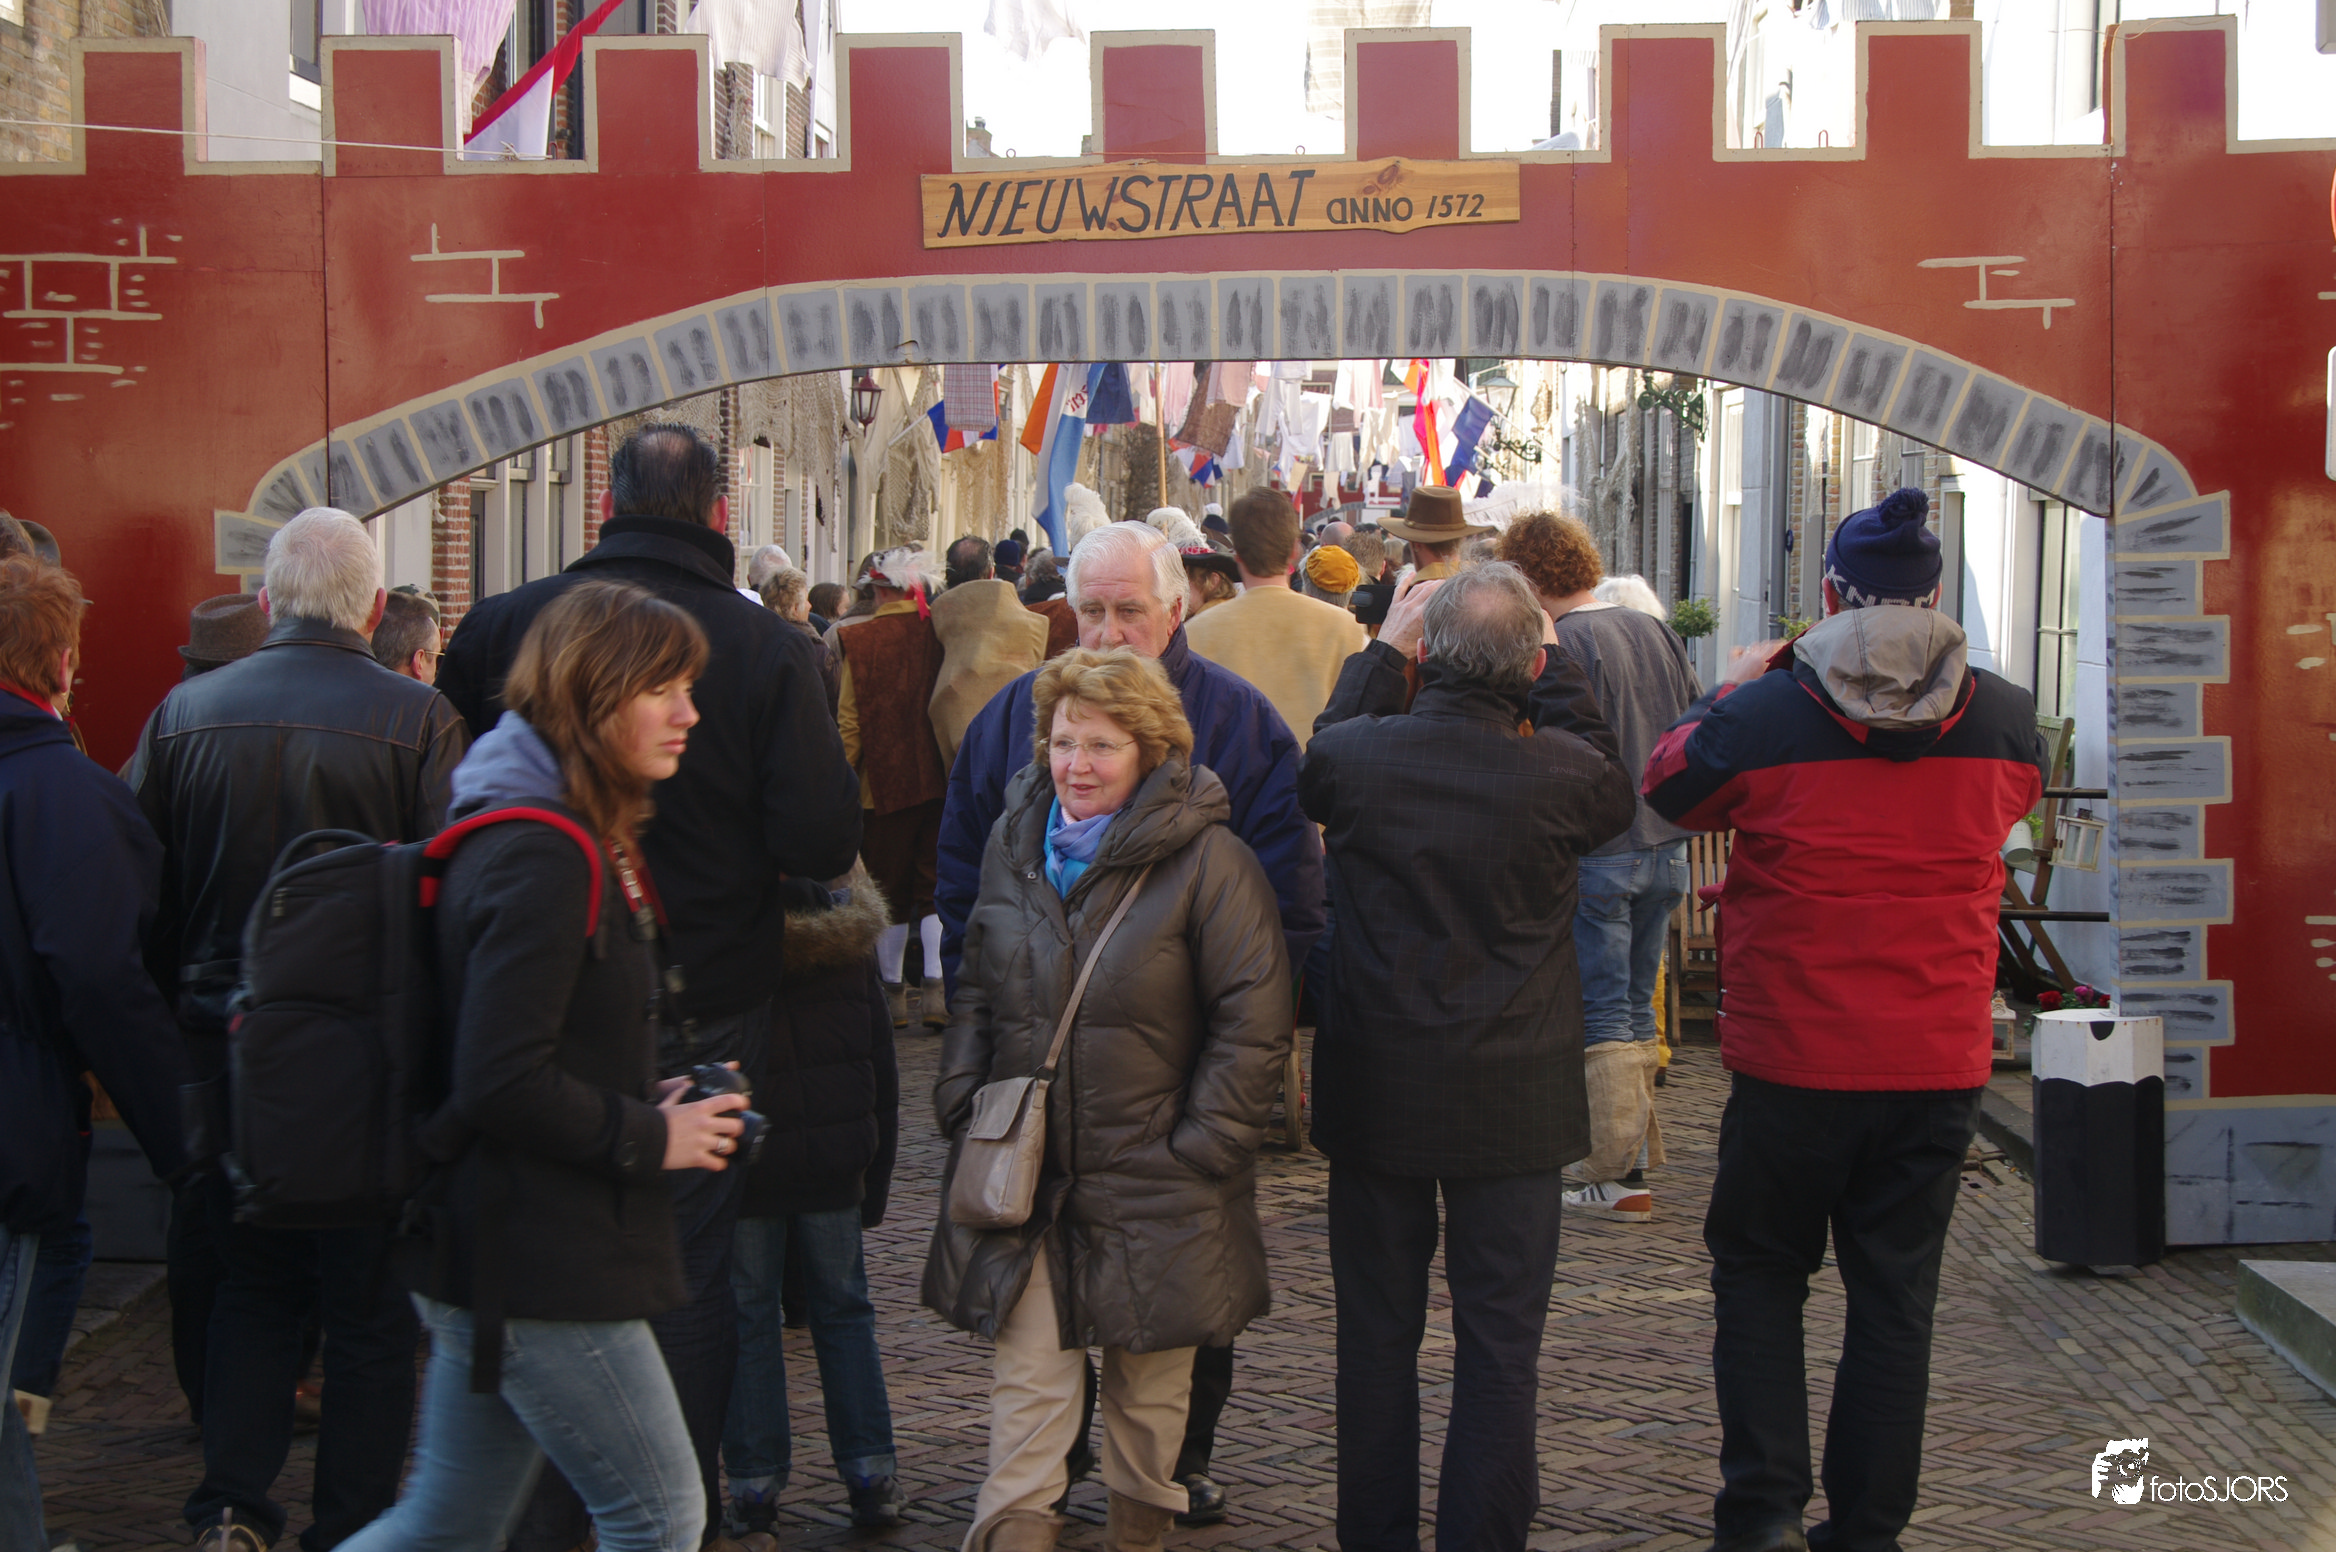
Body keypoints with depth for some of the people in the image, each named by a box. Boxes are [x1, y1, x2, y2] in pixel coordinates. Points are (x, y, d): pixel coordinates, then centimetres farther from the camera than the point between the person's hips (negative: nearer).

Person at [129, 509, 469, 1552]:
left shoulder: (182, 714, -1)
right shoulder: (420, 721, -11)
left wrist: (196, 991, 15)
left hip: (225, 1048, 3)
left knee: (251, 1285, 19)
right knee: (370, 1307, 10)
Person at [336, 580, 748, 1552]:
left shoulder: (577, 842, 14)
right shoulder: (543, 859, -20)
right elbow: (503, 1084, -24)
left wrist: (650, 1104, 6)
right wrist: (650, 1137, -14)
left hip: (490, 1259, 10)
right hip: (543, 1272, -10)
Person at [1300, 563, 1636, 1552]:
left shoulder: (1351, 754, -12)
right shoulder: (1560, 772, -16)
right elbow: (1616, 794, 9)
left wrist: (1382, 650, 18)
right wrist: (1555, 666, 13)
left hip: (1374, 1090, 2)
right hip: (1513, 1099, -1)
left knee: (1376, 1333, 14)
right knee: (1500, 1344, 8)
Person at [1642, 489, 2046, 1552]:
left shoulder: (1763, 715, -14)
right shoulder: (2003, 722, -4)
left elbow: (1669, 789, 5)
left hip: (1794, 1060, -2)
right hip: (1942, 1064, 2)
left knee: (1758, 1269, 15)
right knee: (1897, 1293, 12)